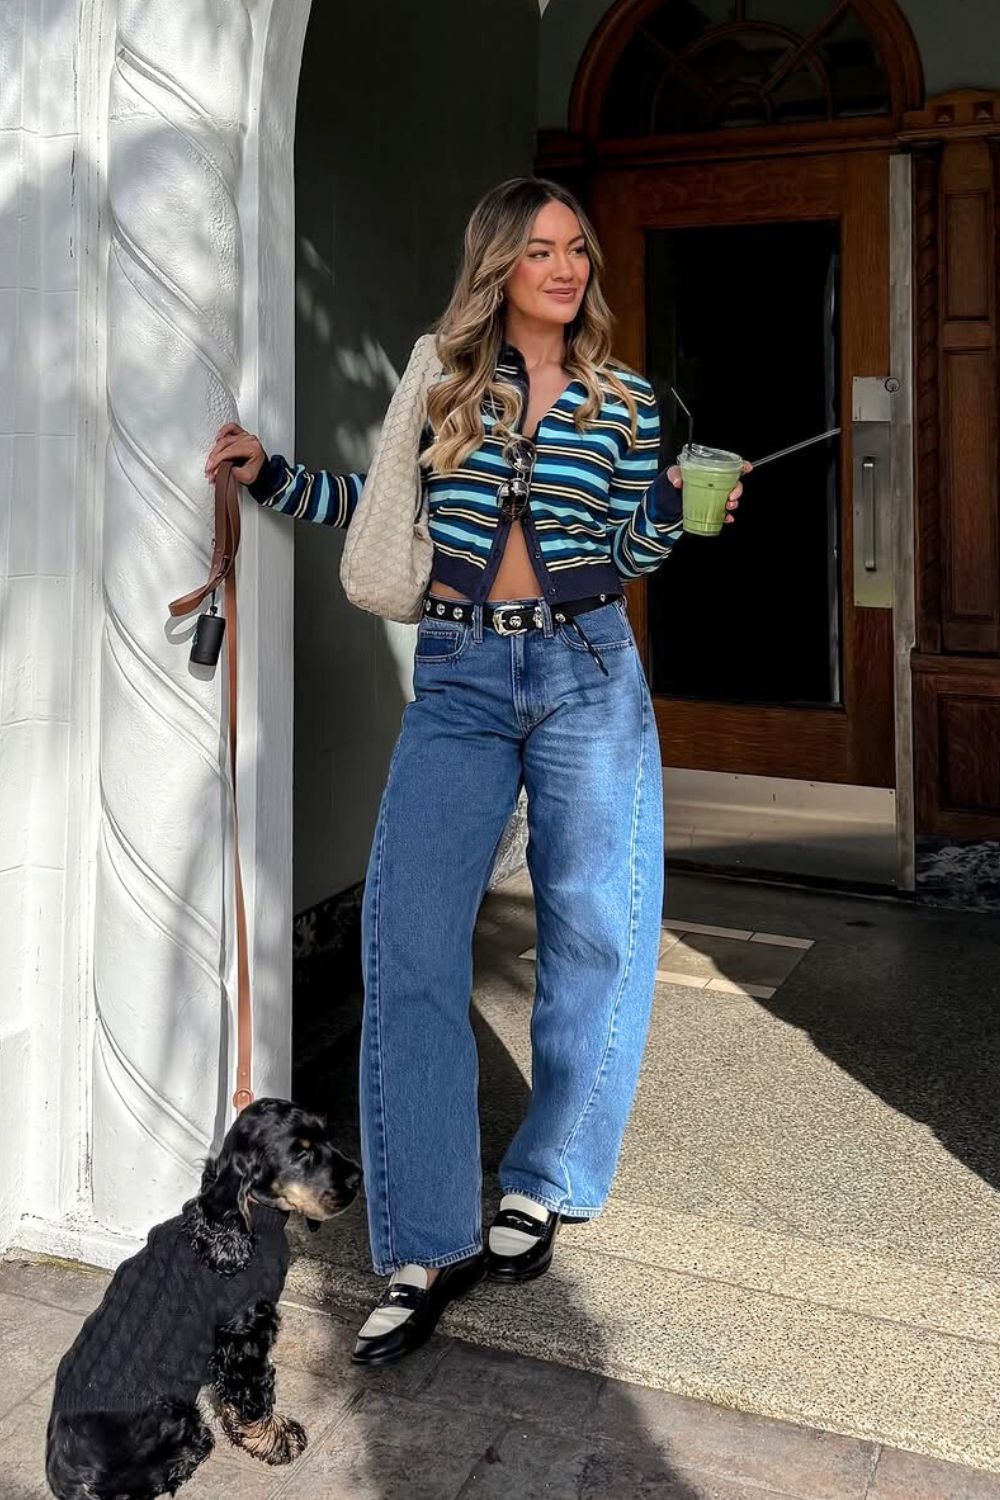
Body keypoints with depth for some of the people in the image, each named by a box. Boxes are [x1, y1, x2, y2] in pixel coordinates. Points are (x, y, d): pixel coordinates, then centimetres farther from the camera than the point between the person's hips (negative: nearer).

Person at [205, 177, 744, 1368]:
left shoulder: (625, 401, 10)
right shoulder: (441, 381, 10)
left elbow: (632, 553, 12)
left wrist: (675, 505, -6)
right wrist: (274, 477, 10)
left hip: (584, 669, 1)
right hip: (457, 678, 0)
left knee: (595, 924, 0)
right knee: (408, 936, -11)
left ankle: (542, 1186, 21)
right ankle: (428, 1249, -1)